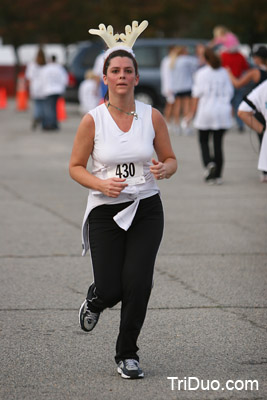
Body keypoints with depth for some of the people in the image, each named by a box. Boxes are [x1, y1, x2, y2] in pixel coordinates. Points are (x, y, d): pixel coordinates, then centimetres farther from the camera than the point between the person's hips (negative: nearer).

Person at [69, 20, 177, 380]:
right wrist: (101, 184, -17)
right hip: (105, 213, -1)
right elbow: (75, 167, 2)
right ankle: (94, 302, 36)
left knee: (138, 284, -10)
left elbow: (171, 159, 8)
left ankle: (127, 355, 10)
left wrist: (164, 170, -16)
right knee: (110, 289, -5)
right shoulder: (92, 120, -6)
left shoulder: (152, 117, -1)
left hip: (146, 210, 1)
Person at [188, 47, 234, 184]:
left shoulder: (201, 73, -5)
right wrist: (228, 108, 18)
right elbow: (229, 92, 7)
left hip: (206, 111, -3)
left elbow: (197, 94, -6)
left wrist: (193, 111, 0)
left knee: (203, 141, 11)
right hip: (222, 111, 3)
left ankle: (209, 163, -16)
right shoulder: (224, 73, 4)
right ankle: (217, 175, 4)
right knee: (218, 142, 5)